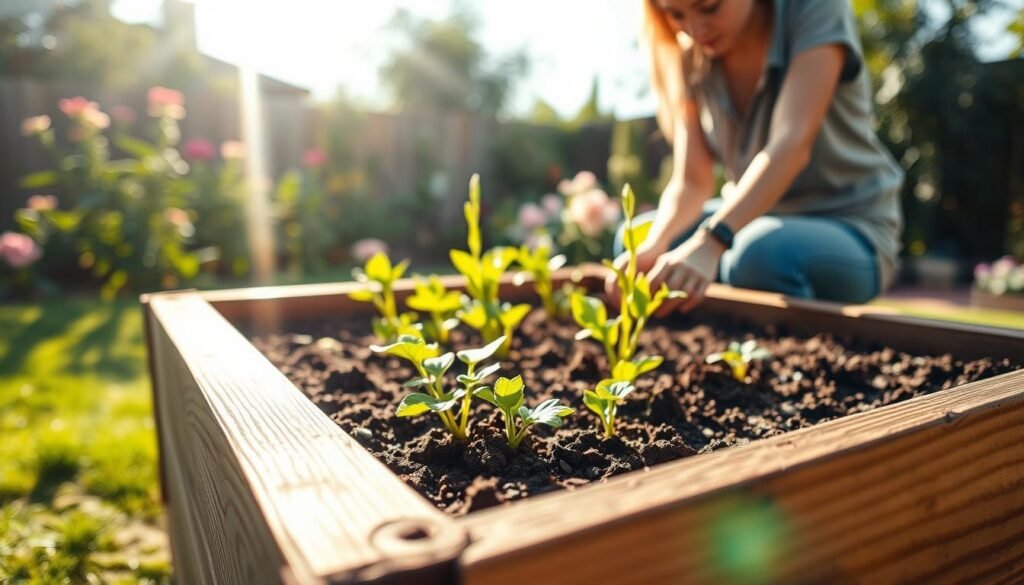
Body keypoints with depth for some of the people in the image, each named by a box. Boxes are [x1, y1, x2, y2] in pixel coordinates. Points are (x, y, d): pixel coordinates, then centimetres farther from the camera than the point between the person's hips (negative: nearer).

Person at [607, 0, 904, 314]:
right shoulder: (690, 55, -3)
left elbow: (792, 143, -31)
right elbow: (692, 182, -9)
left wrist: (710, 242, -45)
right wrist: (653, 245, -30)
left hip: (852, 230, -5)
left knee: (761, 252, -34)